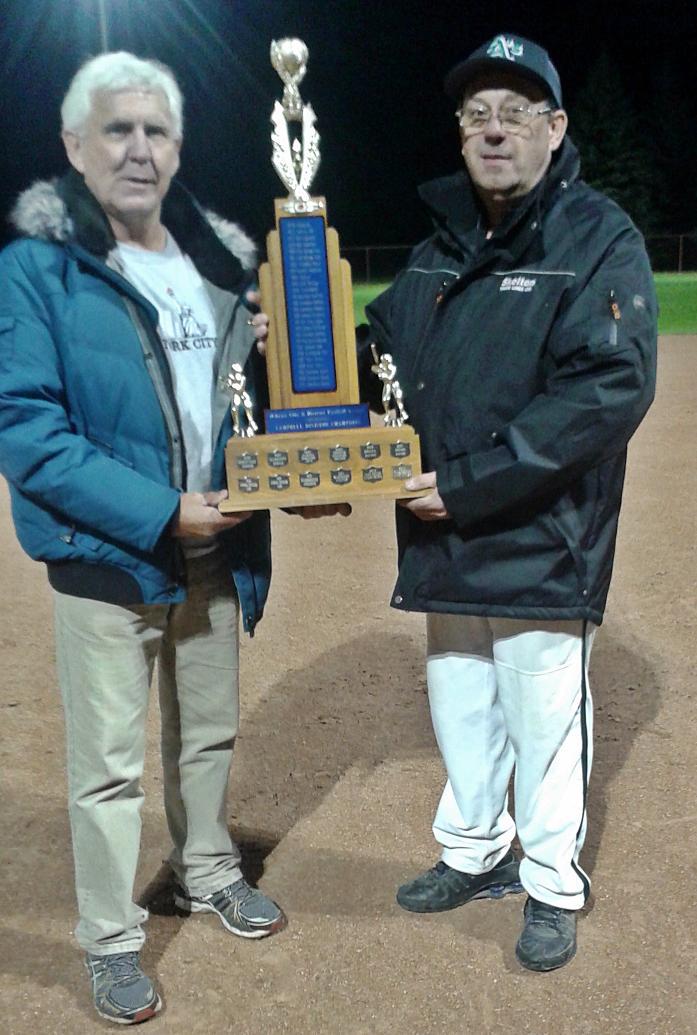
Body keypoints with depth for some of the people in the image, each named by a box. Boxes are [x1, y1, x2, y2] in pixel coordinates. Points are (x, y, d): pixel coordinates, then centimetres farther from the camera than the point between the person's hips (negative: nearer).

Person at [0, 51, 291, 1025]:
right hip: (106, 557, -5)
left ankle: (209, 872, 45)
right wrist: (158, 513, -23)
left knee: (209, 731, 21)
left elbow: (260, 389, 15)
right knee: (110, 760, 5)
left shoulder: (224, 258, 5)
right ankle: (111, 940, 26)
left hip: (214, 549, 6)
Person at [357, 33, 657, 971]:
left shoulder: (600, 240, -9)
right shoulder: (439, 249, 12)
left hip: (542, 543, -6)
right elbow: (381, 357, 16)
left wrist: (473, 480, -24)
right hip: (444, 540, 6)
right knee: (459, 709, 18)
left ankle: (554, 886, 29)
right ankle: (474, 854, 40)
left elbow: (612, 388, -20)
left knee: (545, 718, 7)